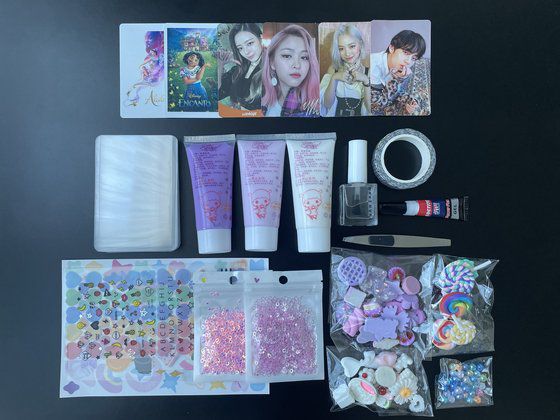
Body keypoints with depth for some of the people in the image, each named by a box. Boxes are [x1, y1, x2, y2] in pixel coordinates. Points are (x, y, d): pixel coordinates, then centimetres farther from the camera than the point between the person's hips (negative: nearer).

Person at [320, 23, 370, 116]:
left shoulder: (369, 71, -5)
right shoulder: (333, 69, 0)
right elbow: (327, 104, -3)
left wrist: (366, 81, -16)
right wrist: (334, 78, -13)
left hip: (360, 114, -2)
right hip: (337, 114, 2)